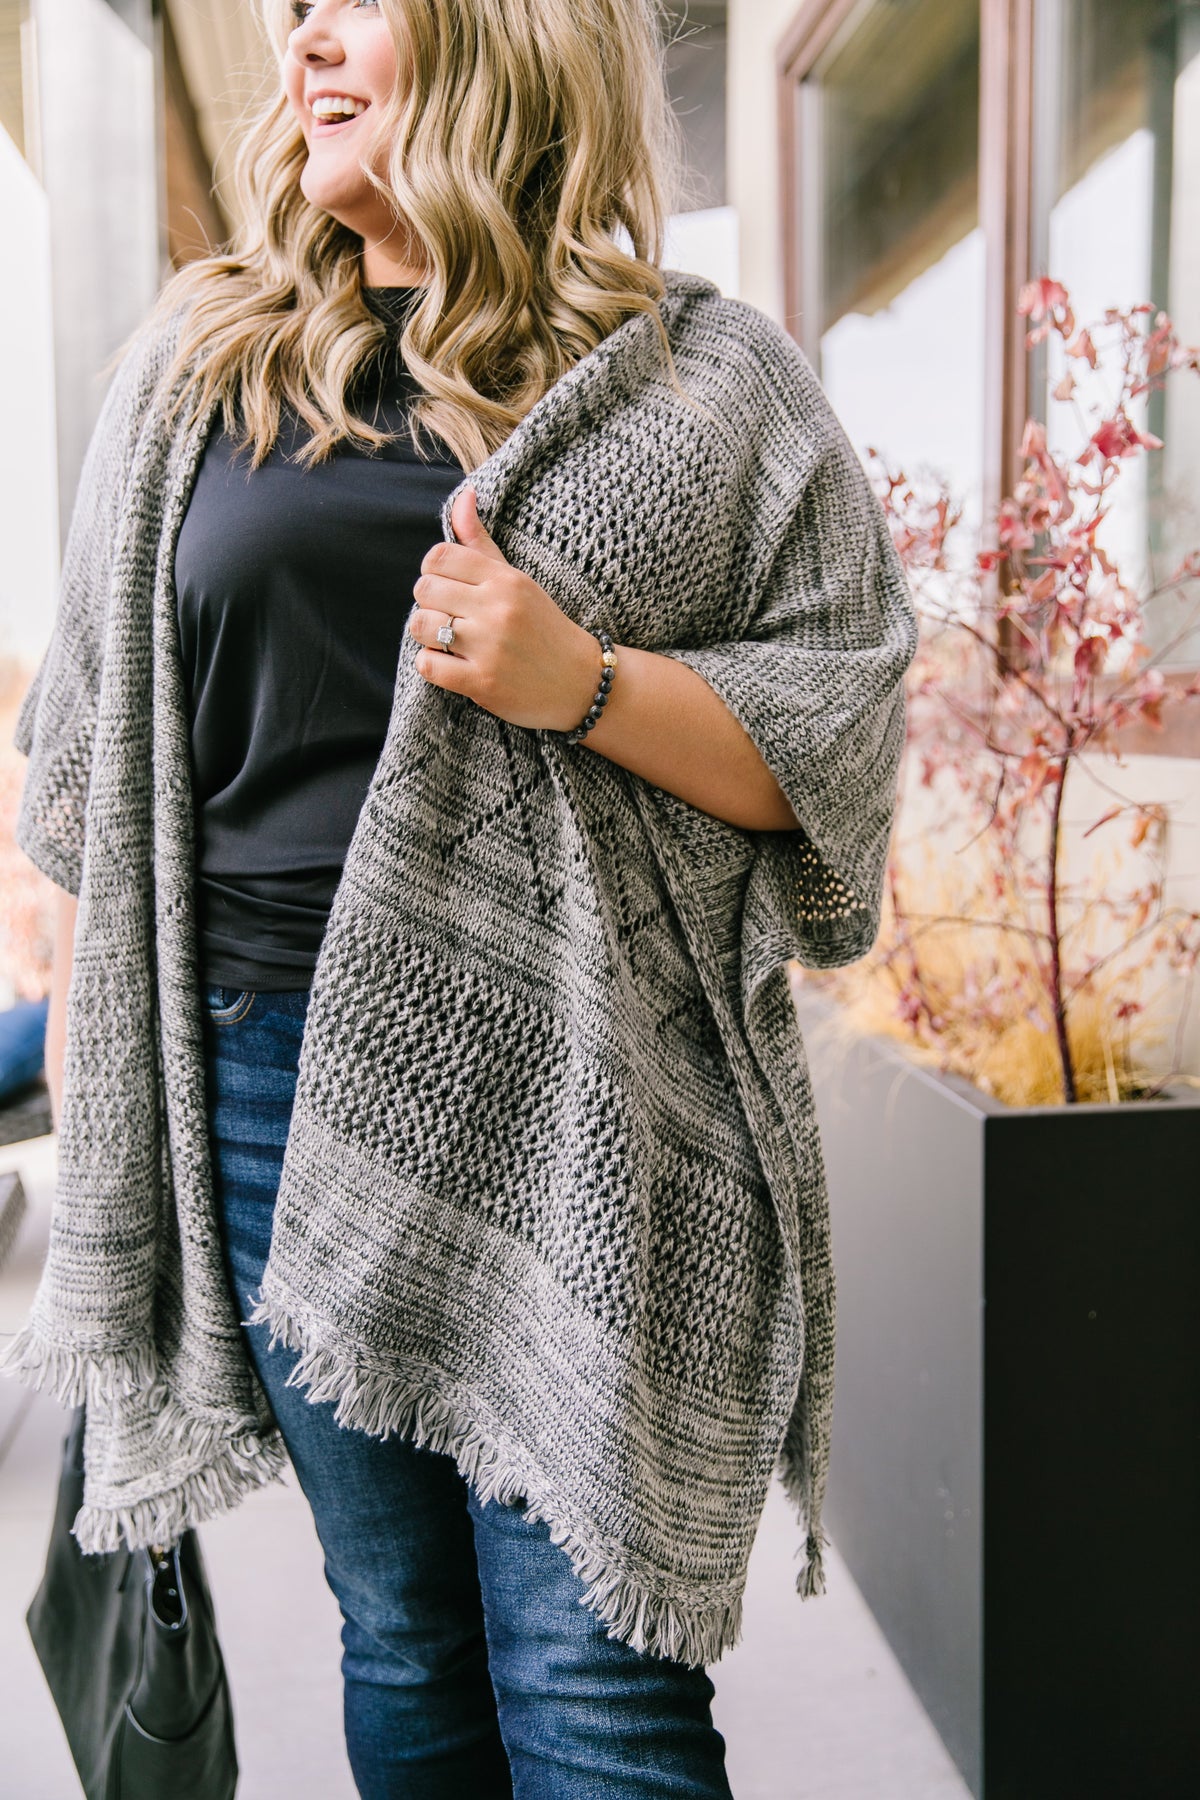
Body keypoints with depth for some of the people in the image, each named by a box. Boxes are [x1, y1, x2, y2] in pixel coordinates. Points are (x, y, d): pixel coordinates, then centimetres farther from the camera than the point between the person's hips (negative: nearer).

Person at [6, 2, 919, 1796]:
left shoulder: (705, 379, 4)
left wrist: (586, 685, -16)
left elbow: (840, 737, 0)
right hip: (277, 1080, 3)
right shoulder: (195, 367, 14)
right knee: (403, 1643, 13)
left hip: (581, 1095, -2)